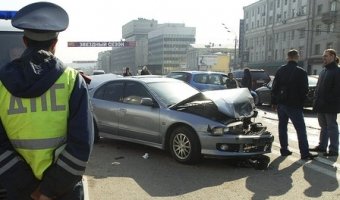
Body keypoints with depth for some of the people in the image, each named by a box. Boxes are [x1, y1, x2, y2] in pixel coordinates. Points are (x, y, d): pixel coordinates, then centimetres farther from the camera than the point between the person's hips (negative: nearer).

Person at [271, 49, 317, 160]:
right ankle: (305, 153, -2)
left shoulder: (280, 70, 5)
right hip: (294, 105, -5)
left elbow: (274, 87, 6)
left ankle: (284, 149, 16)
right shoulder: (301, 72, -9)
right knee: (301, 129, -1)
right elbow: (305, 90, -8)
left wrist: (274, 102, 11)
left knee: (282, 127, 13)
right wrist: (301, 101, 7)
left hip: (281, 104, 5)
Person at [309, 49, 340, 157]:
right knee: (323, 126, 16)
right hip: (321, 105, 8)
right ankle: (322, 146, 25)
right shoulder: (323, 71, 15)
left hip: (330, 106, -8)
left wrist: (331, 102, -21)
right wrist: (316, 101, 11)